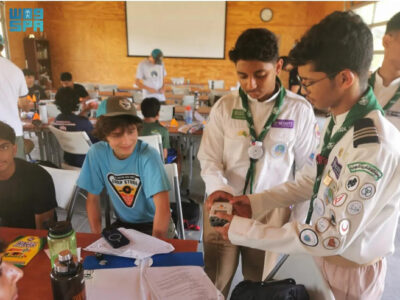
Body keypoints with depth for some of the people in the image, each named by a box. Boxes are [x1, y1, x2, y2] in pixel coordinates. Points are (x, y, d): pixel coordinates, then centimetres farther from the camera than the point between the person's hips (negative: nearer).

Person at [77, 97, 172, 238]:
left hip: (151, 223, -3)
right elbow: (92, 199, -3)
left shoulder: (148, 155, -24)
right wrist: (98, 237, -11)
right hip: (122, 222, 3)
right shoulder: (96, 153, -13)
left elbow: (163, 208, -29)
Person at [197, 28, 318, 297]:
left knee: (259, 283, 19)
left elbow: (308, 168, 1)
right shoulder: (223, 107, -4)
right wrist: (217, 188, -20)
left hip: (271, 210, 0)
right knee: (214, 283, 16)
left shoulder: (300, 110, -6)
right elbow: (209, 158, -2)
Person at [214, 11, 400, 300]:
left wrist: (244, 231, -26)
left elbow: (334, 237, -30)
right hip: (326, 256, 7)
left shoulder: (374, 148, -33)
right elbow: (311, 181, 3)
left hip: (350, 270, -7)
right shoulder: (339, 122, -6)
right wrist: (255, 203, -6)